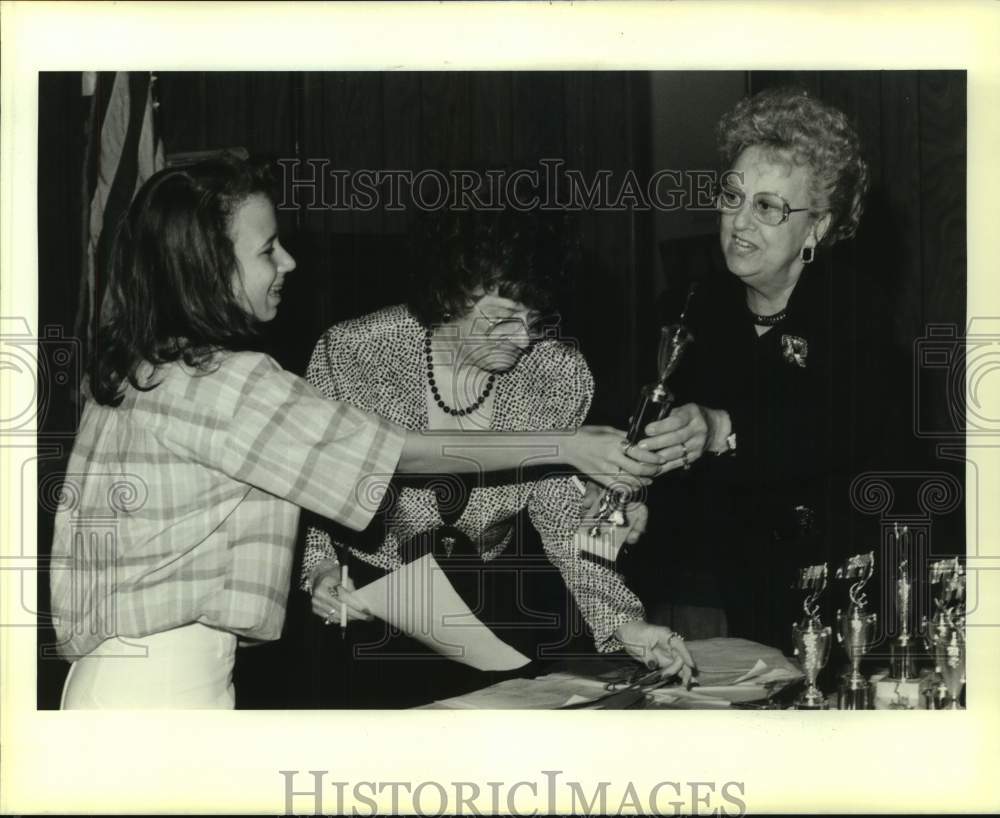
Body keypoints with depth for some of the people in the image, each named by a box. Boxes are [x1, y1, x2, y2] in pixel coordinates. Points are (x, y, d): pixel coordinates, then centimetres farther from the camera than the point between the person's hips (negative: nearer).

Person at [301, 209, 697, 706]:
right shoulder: (351, 352, -22)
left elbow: (563, 515, -8)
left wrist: (621, 620, -19)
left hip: (490, 597, 2)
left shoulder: (561, 375, -17)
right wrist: (319, 566, -24)